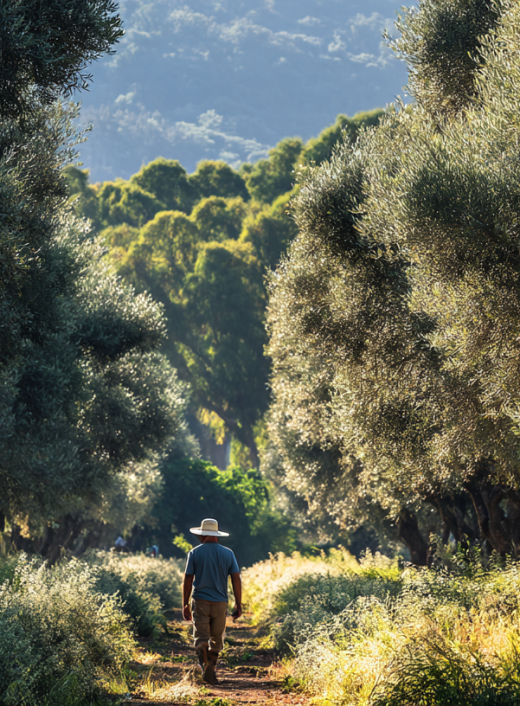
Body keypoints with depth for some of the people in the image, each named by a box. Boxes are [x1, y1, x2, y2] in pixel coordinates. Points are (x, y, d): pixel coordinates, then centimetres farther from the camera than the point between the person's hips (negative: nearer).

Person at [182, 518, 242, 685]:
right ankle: (211, 669, 14)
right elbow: (236, 579, -1)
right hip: (220, 602, 2)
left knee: (201, 638, -3)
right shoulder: (228, 553, 4)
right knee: (216, 639, 14)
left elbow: (187, 580, -3)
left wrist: (185, 605, 4)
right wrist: (238, 605, 4)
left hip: (201, 602, -2)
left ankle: (205, 663, -29)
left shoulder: (195, 553, -1)